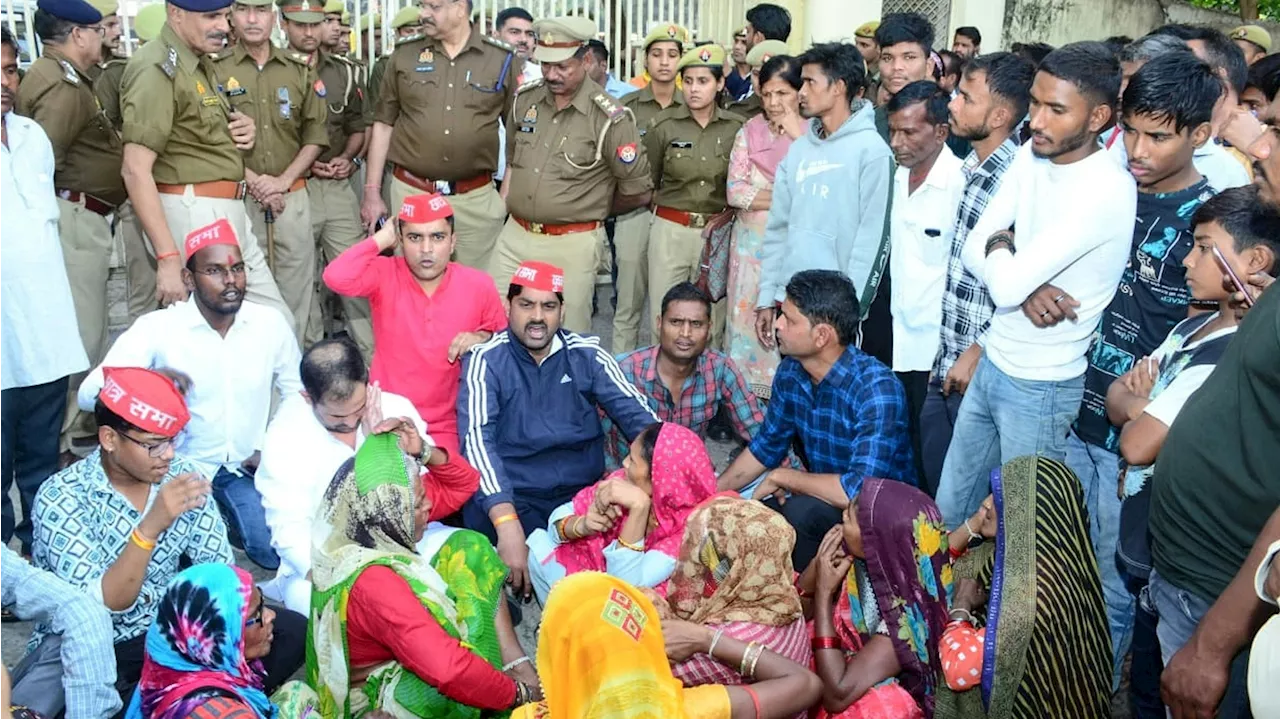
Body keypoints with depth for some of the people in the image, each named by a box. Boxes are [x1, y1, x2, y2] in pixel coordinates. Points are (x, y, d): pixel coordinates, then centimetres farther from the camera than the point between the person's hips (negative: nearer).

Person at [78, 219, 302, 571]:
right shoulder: (157, 328, -14)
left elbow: (299, 396, 9)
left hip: (245, 468, 2)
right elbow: (90, 394, -21)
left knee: (278, 550, -14)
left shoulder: (270, 323, -4)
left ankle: (224, 522, 18)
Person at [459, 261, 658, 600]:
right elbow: (477, 439, -19)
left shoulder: (587, 355, 5)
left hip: (582, 491, 3)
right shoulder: (486, 361, -4)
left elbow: (636, 414, -2)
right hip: (513, 496, -3)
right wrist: (508, 525, -34)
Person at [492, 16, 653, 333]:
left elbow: (638, 192, -5)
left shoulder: (609, 118, -13)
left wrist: (589, 211, 7)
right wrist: (504, 208, 15)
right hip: (514, 236, 5)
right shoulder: (525, 100, 4)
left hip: (572, 245, -5)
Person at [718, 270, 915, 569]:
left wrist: (782, 477, -21)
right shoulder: (790, 371, -4)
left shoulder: (878, 390, -28)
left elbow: (860, 490, -35)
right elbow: (766, 446, 13)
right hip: (822, 500, 6)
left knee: (801, 512, -33)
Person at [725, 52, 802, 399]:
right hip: (753, 241, 2)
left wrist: (798, 136, -14)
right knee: (749, 315, 5)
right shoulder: (749, 132, 5)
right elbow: (734, 191, -3)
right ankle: (745, 390, 15)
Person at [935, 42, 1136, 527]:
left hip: (1041, 386, -7)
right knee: (948, 510, 18)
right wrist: (1026, 287, -18)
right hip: (992, 364, 7)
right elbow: (973, 250, 1)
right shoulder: (1032, 156, 1)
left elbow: (1006, 283, -27)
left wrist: (999, 243, -6)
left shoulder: (1105, 190, -24)